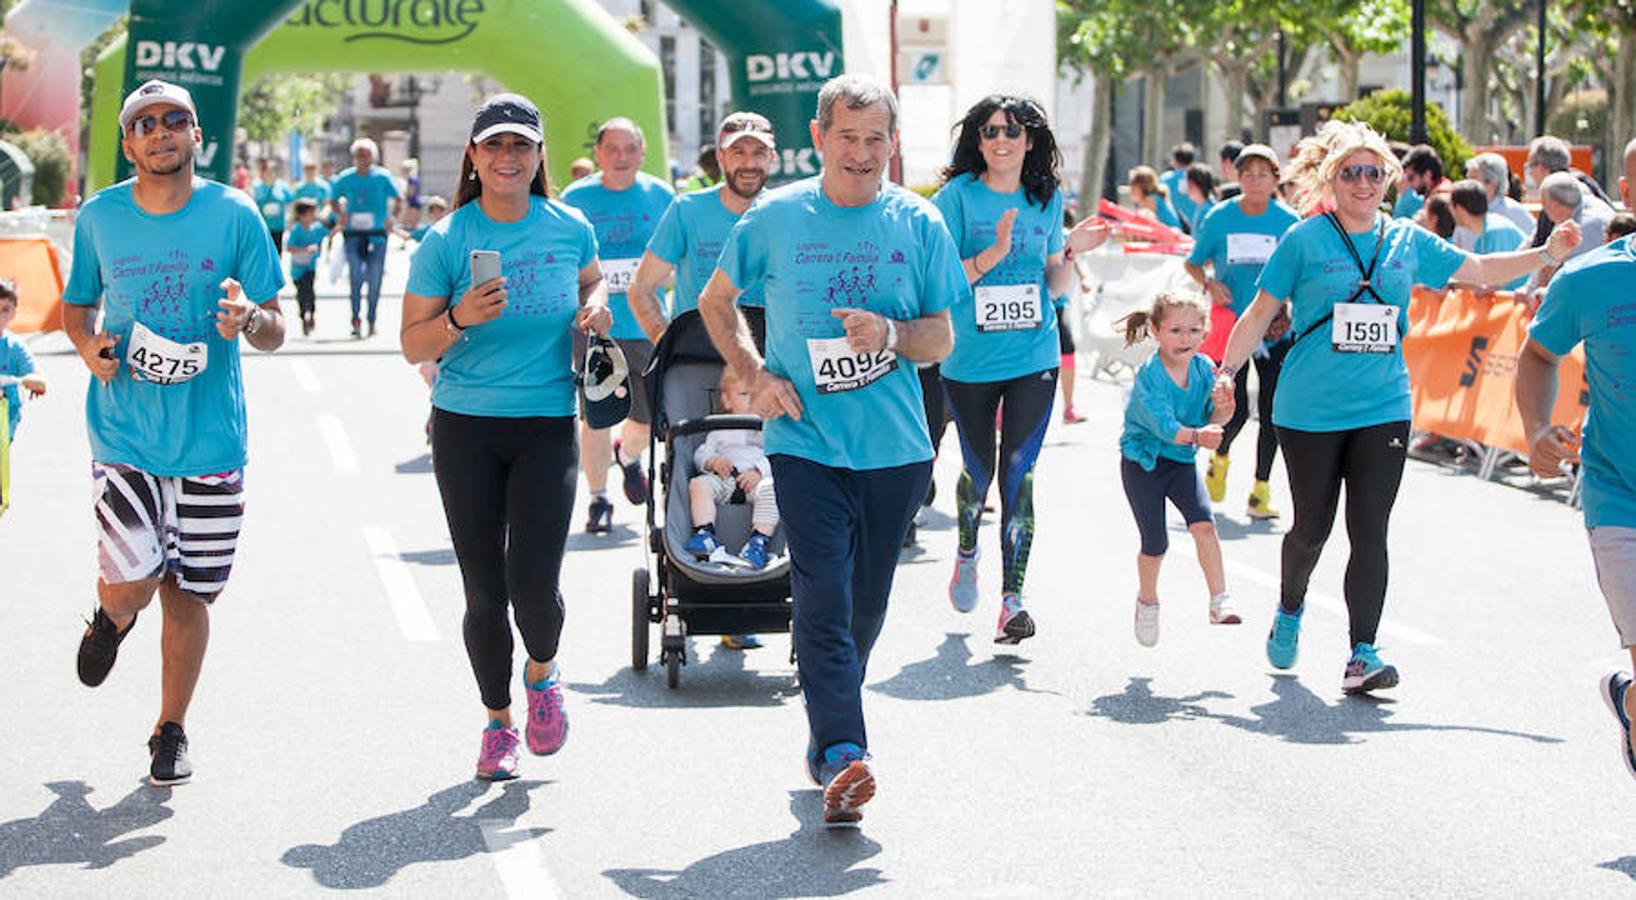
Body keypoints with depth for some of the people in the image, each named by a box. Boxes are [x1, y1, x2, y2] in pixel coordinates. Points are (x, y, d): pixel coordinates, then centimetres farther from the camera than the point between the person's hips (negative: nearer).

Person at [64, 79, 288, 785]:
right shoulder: (99, 218, 1)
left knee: (187, 595, 6)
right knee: (131, 586, -13)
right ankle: (110, 615, 25)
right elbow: (77, 302, 17)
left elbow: (275, 332, 1)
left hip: (209, 434, 0)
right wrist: (88, 345, -5)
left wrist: (249, 318, -23)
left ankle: (171, 730, 26)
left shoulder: (234, 216, -2)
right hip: (124, 431, 0)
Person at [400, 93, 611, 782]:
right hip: (465, 427, 0)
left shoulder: (570, 229, 2)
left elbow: (592, 282, 24)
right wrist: (459, 319, -21)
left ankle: (542, 673, 22)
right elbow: (413, 346, -2)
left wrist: (595, 308, 2)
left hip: (547, 424, 1)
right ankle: (498, 720, 24)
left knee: (534, 581, -11)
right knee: (483, 591, 3)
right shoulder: (445, 241, -5)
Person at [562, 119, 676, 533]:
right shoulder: (575, 198, 1)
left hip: (645, 324, 2)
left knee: (651, 415, 6)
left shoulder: (660, 196, 4)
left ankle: (628, 454, 40)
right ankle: (598, 499, 10)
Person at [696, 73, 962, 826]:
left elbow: (942, 341, 4)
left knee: (866, 603, 11)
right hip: (806, 441, -2)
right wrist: (756, 375, -1)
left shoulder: (919, 225, 1)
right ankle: (842, 755, -21)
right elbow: (715, 302, 13)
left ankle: (828, 733, 32)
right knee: (823, 596, -15)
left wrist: (891, 333, -17)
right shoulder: (775, 218, 0)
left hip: (895, 449, 2)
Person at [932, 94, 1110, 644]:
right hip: (970, 360, -1)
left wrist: (1072, 252, -6)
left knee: (1019, 474, -5)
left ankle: (1013, 599, -4)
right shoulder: (957, 196, -5)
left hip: (1034, 357, 1)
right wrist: (992, 255, -23)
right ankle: (967, 551, 41)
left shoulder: (1047, 199, 7)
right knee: (978, 469, 10)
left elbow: (1054, 287, 13)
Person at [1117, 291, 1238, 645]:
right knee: (1155, 541, -1)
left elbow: (1213, 420, -3)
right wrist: (1197, 436, -49)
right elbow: (1164, 425, -32)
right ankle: (1147, 599, 26)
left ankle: (1219, 599, -16)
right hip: (1143, 460, -4)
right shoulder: (1149, 376, -22)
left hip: (1181, 461, 4)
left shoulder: (1204, 368, -6)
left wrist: (1221, 409, -26)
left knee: (1203, 522, -18)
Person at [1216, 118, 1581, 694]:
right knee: (1311, 528, 7)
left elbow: (1478, 270, 17)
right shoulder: (1304, 241, -3)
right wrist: (1227, 371, -1)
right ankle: (1289, 613, 37)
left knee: (1369, 532, -7)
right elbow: (1261, 312, 3)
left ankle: (1363, 654, -6)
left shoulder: (1408, 242, 7)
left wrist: (1546, 255, 7)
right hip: (1309, 411, -2)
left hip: (1384, 409, 2)